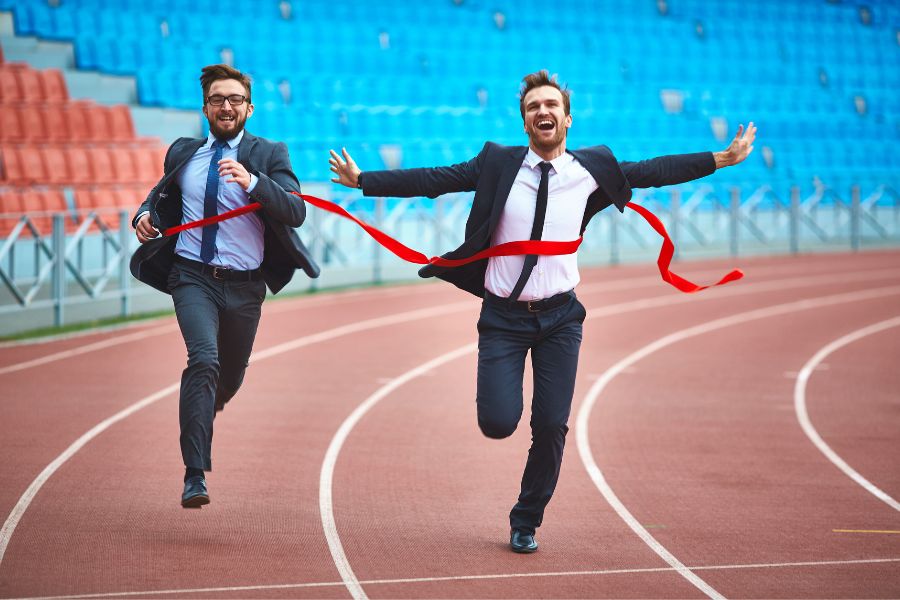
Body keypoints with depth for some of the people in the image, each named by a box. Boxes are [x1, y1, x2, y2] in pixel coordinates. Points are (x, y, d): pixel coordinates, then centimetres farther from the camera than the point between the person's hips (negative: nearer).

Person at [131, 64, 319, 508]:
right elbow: (162, 195, 24)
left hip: (244, 287, 1)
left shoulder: (269, 156, -3)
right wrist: (145, 215, 1)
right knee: (204, 360, -25)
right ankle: (195, 475, -28)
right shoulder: (183, 154, 6)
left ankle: (200, 412, 55)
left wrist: (252, 182, -33)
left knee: (230, 377, 16)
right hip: (193, 276, -1)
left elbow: (295, 213, -16)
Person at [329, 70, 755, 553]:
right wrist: (363, 181, -8)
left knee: (552, 426, -3)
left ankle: (526, 522, 19)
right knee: (498, 424, -13)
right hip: (503, 317, -1)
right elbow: (433, 180, -4)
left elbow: (653, 171, 7)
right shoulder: (498, 164, -4)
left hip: (559, 317, 1)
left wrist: (723, 158, 5)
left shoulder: (591, 169, 0)